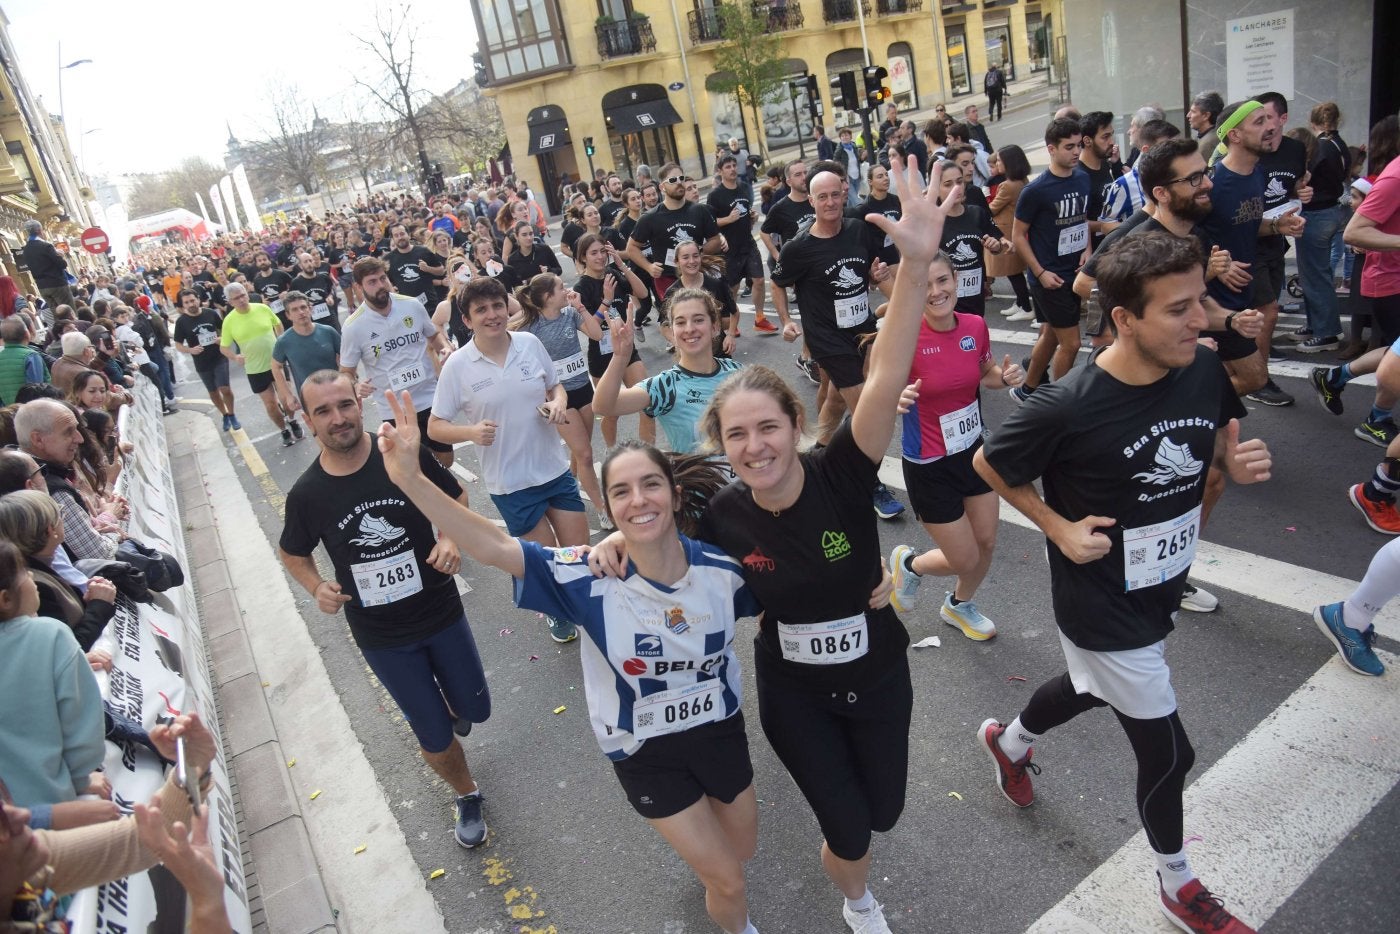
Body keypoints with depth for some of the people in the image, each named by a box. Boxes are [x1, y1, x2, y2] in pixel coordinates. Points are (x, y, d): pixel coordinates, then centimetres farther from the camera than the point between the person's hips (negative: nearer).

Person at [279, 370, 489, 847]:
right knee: (435, 737, 8)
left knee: (474, 709, 17)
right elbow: (291, 552, 7)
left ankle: (447, 701, 56)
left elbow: (456, 499, 0)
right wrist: (317, 588, -12)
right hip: (381, 637, -1)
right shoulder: (307, 494, -13)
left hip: (441, 612, 1)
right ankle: (467, 796, 40)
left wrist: (450, 539, -19)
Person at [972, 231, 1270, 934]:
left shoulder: (1205, 370, -12)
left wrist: (1238, 464, -13)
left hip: (1164, 590, 7)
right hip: (1101, 609, -7)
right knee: (1168, 751, 8)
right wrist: (1060, 527, -19)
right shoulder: (1067, 408, -30)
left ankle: (1008, 742, 63)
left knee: (1092, 687, 31)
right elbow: (989, 464, -13)